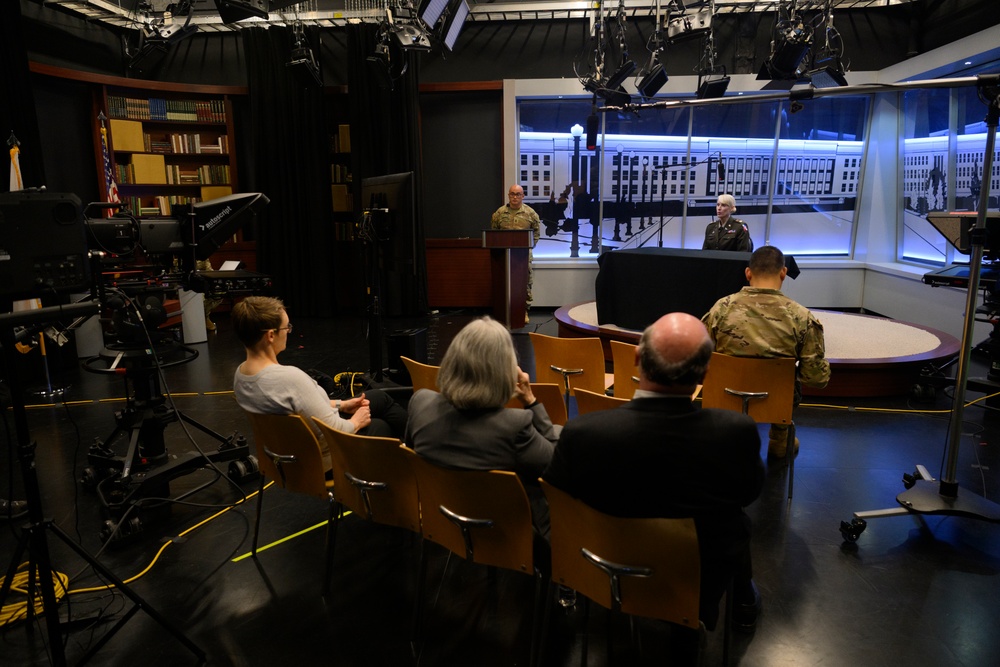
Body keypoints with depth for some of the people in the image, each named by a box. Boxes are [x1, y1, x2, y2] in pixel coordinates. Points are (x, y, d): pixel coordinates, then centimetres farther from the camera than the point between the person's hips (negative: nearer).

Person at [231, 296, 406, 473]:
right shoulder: (289, 377, -38)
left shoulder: (240, 375, -10)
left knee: (380, 397, 21)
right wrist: (356, 421, -9)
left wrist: (341, 405, 8)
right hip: (326, 457, -8)